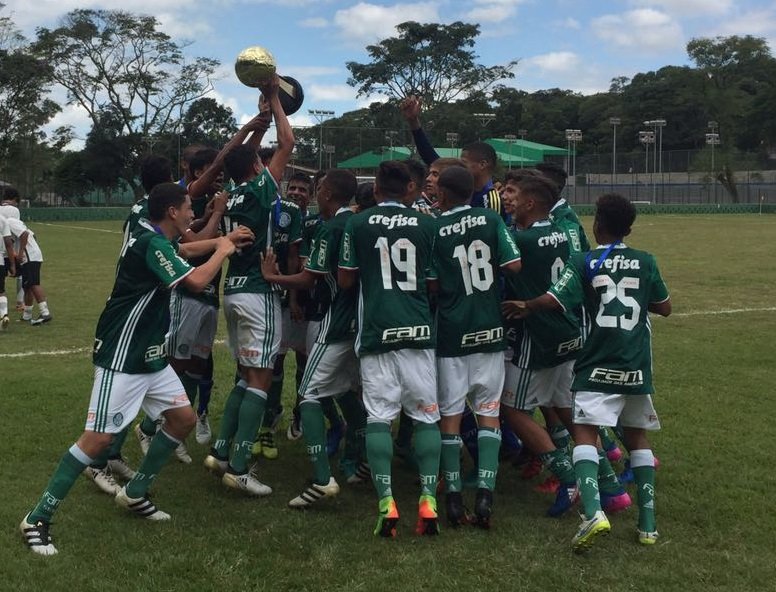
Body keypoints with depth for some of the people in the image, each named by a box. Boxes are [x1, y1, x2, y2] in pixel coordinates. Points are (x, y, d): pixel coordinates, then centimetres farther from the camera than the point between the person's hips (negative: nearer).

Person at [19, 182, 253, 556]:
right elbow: (196, 281, -30)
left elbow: (184, 251, 32)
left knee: (183, 419, 10)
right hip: (122, 358, -10)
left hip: (150, 356, 10)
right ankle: (37, 518, 0)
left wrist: (223, 239, 20)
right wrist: (222, 252, -12)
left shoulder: (156, 238, 8)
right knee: (98, 438, -11)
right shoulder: (150, 243, -21)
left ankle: (134, 493, 23)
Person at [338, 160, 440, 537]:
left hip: (377, 332, -1)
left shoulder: (358, 224, 2)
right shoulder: (426, 225, 5)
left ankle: (386, 503, -5)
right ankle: (428, 501, 2)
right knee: (426, 416, 8)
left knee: (378, 417, 2)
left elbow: (345, 281, 7)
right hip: (418, 331, 1)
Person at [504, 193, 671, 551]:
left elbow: (553, 301, -14)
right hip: (637, 368, 4)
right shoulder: (646, 262, 6)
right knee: (638, 437, 16)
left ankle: (592, 512, -28)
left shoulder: (584, 262, -4)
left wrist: (524, 307, 3)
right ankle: (648, 522, 14)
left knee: (585, 433, -6)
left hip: (598, 367, -4)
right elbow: (665, 308, 16)